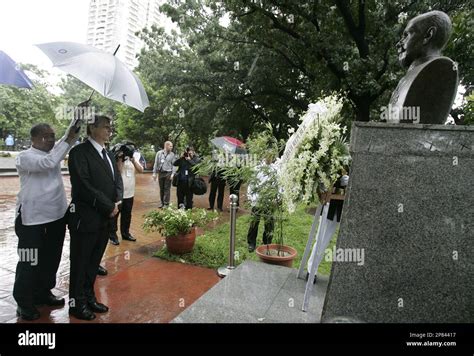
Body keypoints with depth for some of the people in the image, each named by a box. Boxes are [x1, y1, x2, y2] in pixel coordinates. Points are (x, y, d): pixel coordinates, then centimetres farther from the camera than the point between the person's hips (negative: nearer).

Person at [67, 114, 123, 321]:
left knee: (94, 262, 18)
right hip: (85, 218, -7)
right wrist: (109, 206, -16)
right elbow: (83, 186, -20)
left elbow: (117, 179, 13)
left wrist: (117, 202, -5)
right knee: (80, 263, 9)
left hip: (105, 218, 7)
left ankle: (89, 297, 34)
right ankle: (76, 303, 26)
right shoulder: (79, 152, -12)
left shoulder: (108, 154, 14)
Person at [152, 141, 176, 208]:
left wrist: (173, 173, -11)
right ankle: (162, 202, 20)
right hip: (160, 173, 2)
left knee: (167, 189, -1)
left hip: (168, 173, -2)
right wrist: (154, 173, 4)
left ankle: (166, 203, 6)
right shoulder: (159, 153, 4)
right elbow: (156, 163, 7)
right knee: (161, 188, 10)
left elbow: (174, 164, -1)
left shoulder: (172, 154, 1)